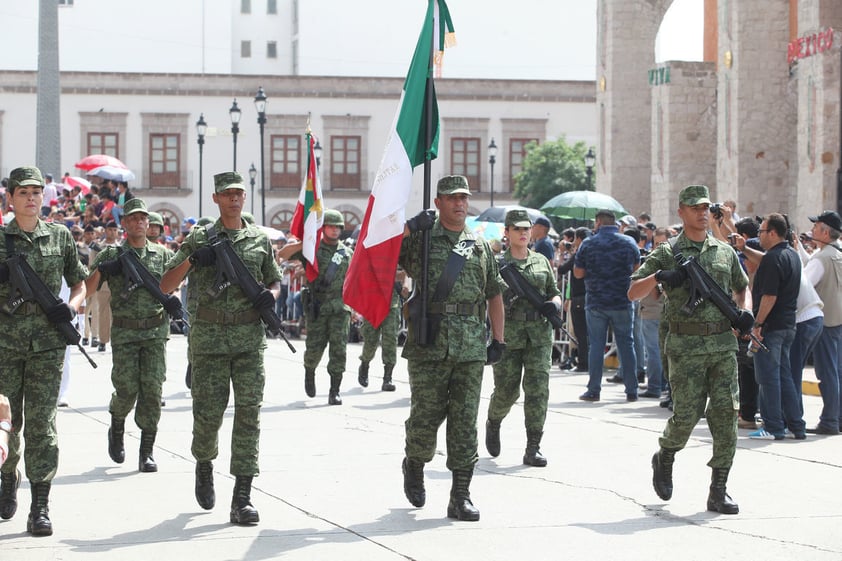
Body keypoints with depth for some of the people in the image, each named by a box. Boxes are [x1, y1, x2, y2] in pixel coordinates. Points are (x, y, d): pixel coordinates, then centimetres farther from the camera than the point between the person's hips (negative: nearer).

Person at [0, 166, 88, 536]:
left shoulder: (60, 237, 8)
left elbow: (80, 284, 17)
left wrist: (70, 307, -3)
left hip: (47, 344, 0)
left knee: (41, 423, -5)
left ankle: (40, 507, -4)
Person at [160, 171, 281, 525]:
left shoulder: (260, 240, 12)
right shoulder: (199, 239, 7)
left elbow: (275, 280, 23)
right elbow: (165, 286, 4)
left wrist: (270, 294, -1)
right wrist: (190, 261, -13)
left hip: (249, 337, 1)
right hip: (209, 337, -1)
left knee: (248, 411, -8)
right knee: (209, 411, 0)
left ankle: (242, 498, -9)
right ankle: (204, 465, 33)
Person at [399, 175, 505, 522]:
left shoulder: (480, 246, 15)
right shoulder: (419, 239, 5)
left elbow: (494, 294, 20)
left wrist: (499, 339, 13)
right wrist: (410, 227, -12)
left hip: (471, 348, 2)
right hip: (428, 346, -2)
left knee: (465, 422, 0)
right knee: (425, 417, 1)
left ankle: (461, 496, 2)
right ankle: (414, 467, 31)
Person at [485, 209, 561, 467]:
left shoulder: (541, 262, 13)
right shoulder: (497, 264, 3)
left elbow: (554, 291, 18)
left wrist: (555, 303, -4)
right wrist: (503, 297, -23)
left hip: (539, 334, 2)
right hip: (507, 334, -2)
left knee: (538, 389, -8)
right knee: (506, 390, 2)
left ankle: (533, 448, -4)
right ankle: (493, 424, 36)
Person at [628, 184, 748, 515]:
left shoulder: (725, 252, 14)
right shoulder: (667, 254, 3)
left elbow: (742, 287, 29)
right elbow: (633, 292, 0)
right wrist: (658, 277, -18)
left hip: (724, 343, 3)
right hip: (686, 347, -3)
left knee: (725, 415, -4)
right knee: (687, 414, -6)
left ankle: (718, 491, 2)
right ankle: (664, 460, 27)